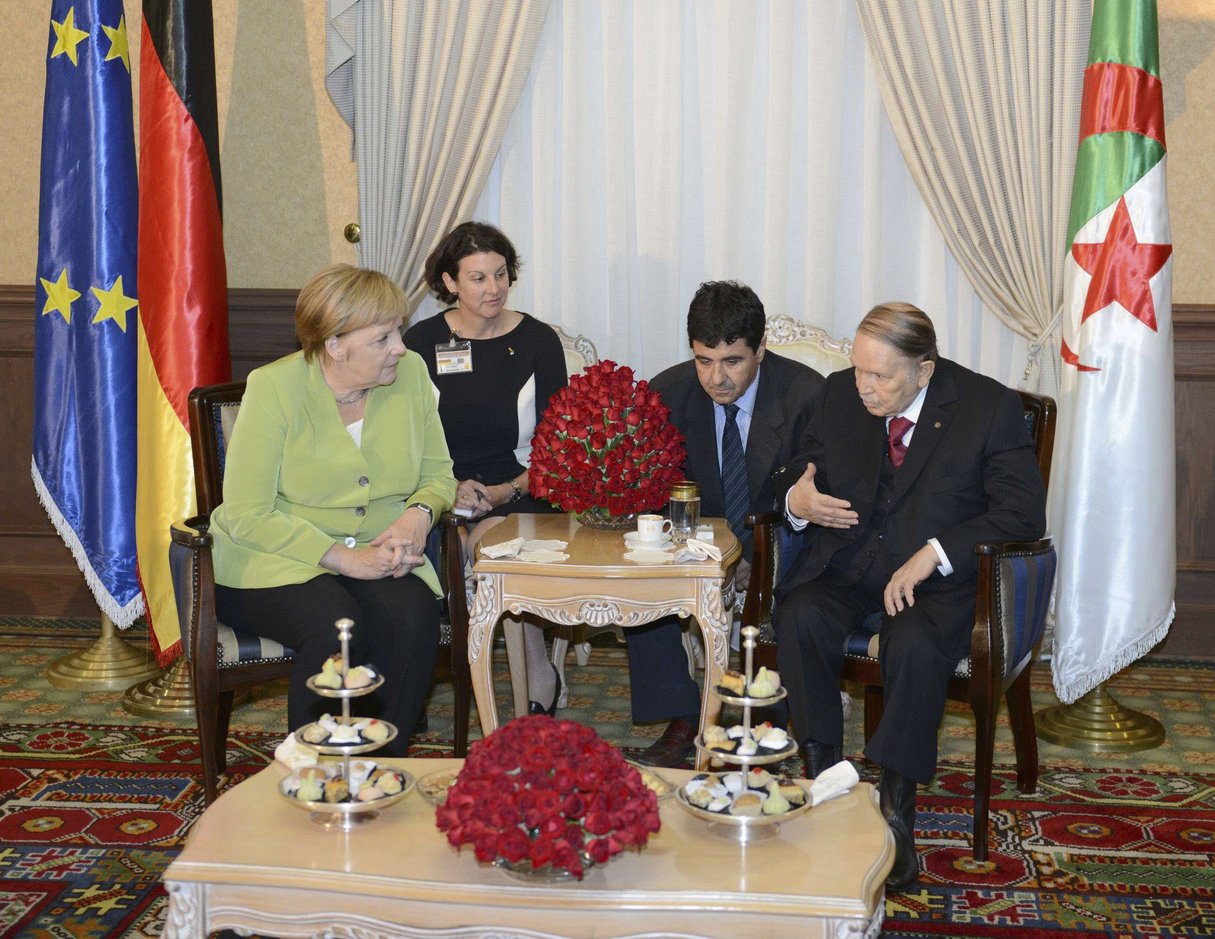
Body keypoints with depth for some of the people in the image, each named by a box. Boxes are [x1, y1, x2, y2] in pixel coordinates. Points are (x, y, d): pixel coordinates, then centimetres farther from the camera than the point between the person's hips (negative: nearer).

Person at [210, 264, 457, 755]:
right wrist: (344, 558, -22)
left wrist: (419, 514, -14)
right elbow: (246, 517, -14)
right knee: (336, 626, -33)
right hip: (273, 562, -3)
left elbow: (438, 474, 11)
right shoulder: (275, 388, -13)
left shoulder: (409, 373, 0)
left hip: (376, 557, 4)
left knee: (414, 618, -29)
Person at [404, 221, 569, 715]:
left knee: (492, 539, -34)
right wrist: (450, 488, -14)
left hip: (520, 493, -1)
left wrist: (506, 492, -15)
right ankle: (540, 675, -17)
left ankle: (535, 683, -18)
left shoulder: (537, 341, 5)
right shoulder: (422, 341, 7)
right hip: (444, 494, 1)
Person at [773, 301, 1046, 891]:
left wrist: (933, 553, -23)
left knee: (914, 644, -34)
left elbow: (1023, 512, -11)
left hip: (938, 576, -3)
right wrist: (797, 499, -11)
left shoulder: (990, 407, -7)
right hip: (847, 565, 4)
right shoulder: (840, 395, 5)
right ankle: (820, 778, -18)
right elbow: (804, 470, 16)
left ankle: (896, 807, -21)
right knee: (801, 619, -28)